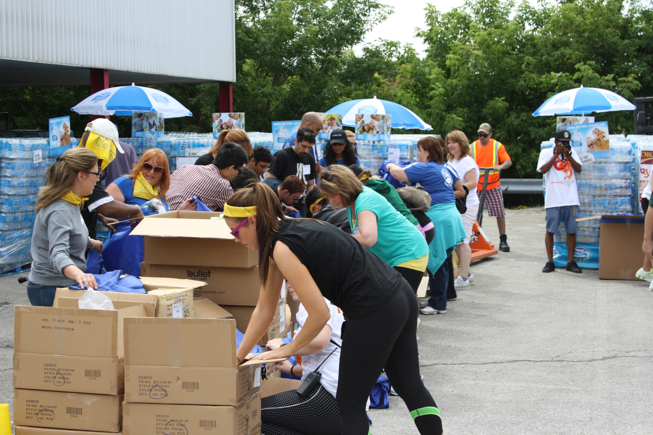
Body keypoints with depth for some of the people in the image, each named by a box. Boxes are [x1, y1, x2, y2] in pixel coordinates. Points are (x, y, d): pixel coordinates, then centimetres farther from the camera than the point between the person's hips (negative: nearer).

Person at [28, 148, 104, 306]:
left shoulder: (70, 204, 9)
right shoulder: (59, 212, -22)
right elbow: (57, 253, -36)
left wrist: (93, 243, 43)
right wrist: (78, 274, -54)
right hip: (51, 290, -10)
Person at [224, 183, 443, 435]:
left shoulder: (283, 248, -16)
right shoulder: (291, 229, 13)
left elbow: (320, 314, -14)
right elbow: (265, 310, 18)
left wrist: (290, 348, 2)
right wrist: (238, 356, 20)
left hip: (375, 311, -10)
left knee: (350, 403, 6)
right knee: (410, 386, 23)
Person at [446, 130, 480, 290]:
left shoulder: (467, 161, -10)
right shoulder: (451, 161, 17)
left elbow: (472, 183, -19)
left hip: (466, 206, -9)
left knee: (462, 241, -8)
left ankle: (463, 278, -4)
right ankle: (467, 273, 22)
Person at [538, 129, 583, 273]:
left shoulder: (571, 153, 14)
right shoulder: (546, 153, 5)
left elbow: (579, 169, 4)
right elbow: (543, 169, -9)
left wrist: (568, 155, -6)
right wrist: (556, 154, -8)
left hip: (571, 199, 3)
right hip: (553, 200, -3)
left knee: (571, 231, 3)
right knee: (550, 230, -1)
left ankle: (571, 262, 10)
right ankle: (550, 262, 6)